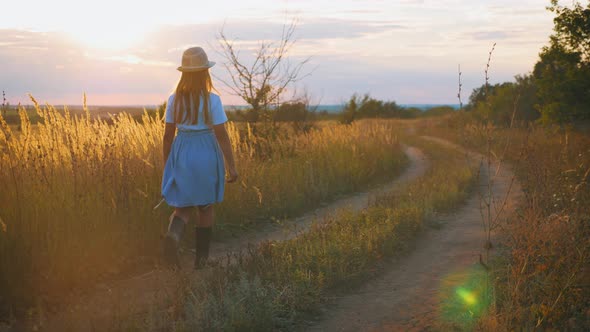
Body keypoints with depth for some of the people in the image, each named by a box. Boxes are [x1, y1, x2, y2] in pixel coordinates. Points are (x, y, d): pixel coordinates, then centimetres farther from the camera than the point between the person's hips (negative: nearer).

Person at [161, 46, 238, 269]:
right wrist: (231, 166, -7)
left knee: (183, 207, 8)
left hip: (181, 155, 2)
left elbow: (168, 135, 3)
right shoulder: (212, 100, -10)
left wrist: (167, 165, 14)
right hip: (207, 154, -2)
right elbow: (221, 135, -12)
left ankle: (173, 235, -25)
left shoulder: (174, 100, 0)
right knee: (205, 207, 15)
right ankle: (201, 257, 19)